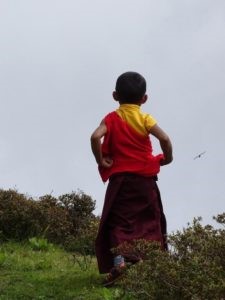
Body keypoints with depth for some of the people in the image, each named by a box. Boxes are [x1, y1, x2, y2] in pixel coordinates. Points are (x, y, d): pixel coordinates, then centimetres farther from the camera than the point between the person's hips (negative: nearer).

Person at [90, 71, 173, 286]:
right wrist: (167, 158, 1)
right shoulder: (145, 119, -1)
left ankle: (118, 261, -14)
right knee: (150, 221, 13)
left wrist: (101, 161, -7)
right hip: (145, 179, 1)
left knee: (119, 222, 3)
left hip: (120, 179, -1)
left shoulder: (112, 118, -1)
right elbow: (164, 138, -16)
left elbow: (95, 137, -19)